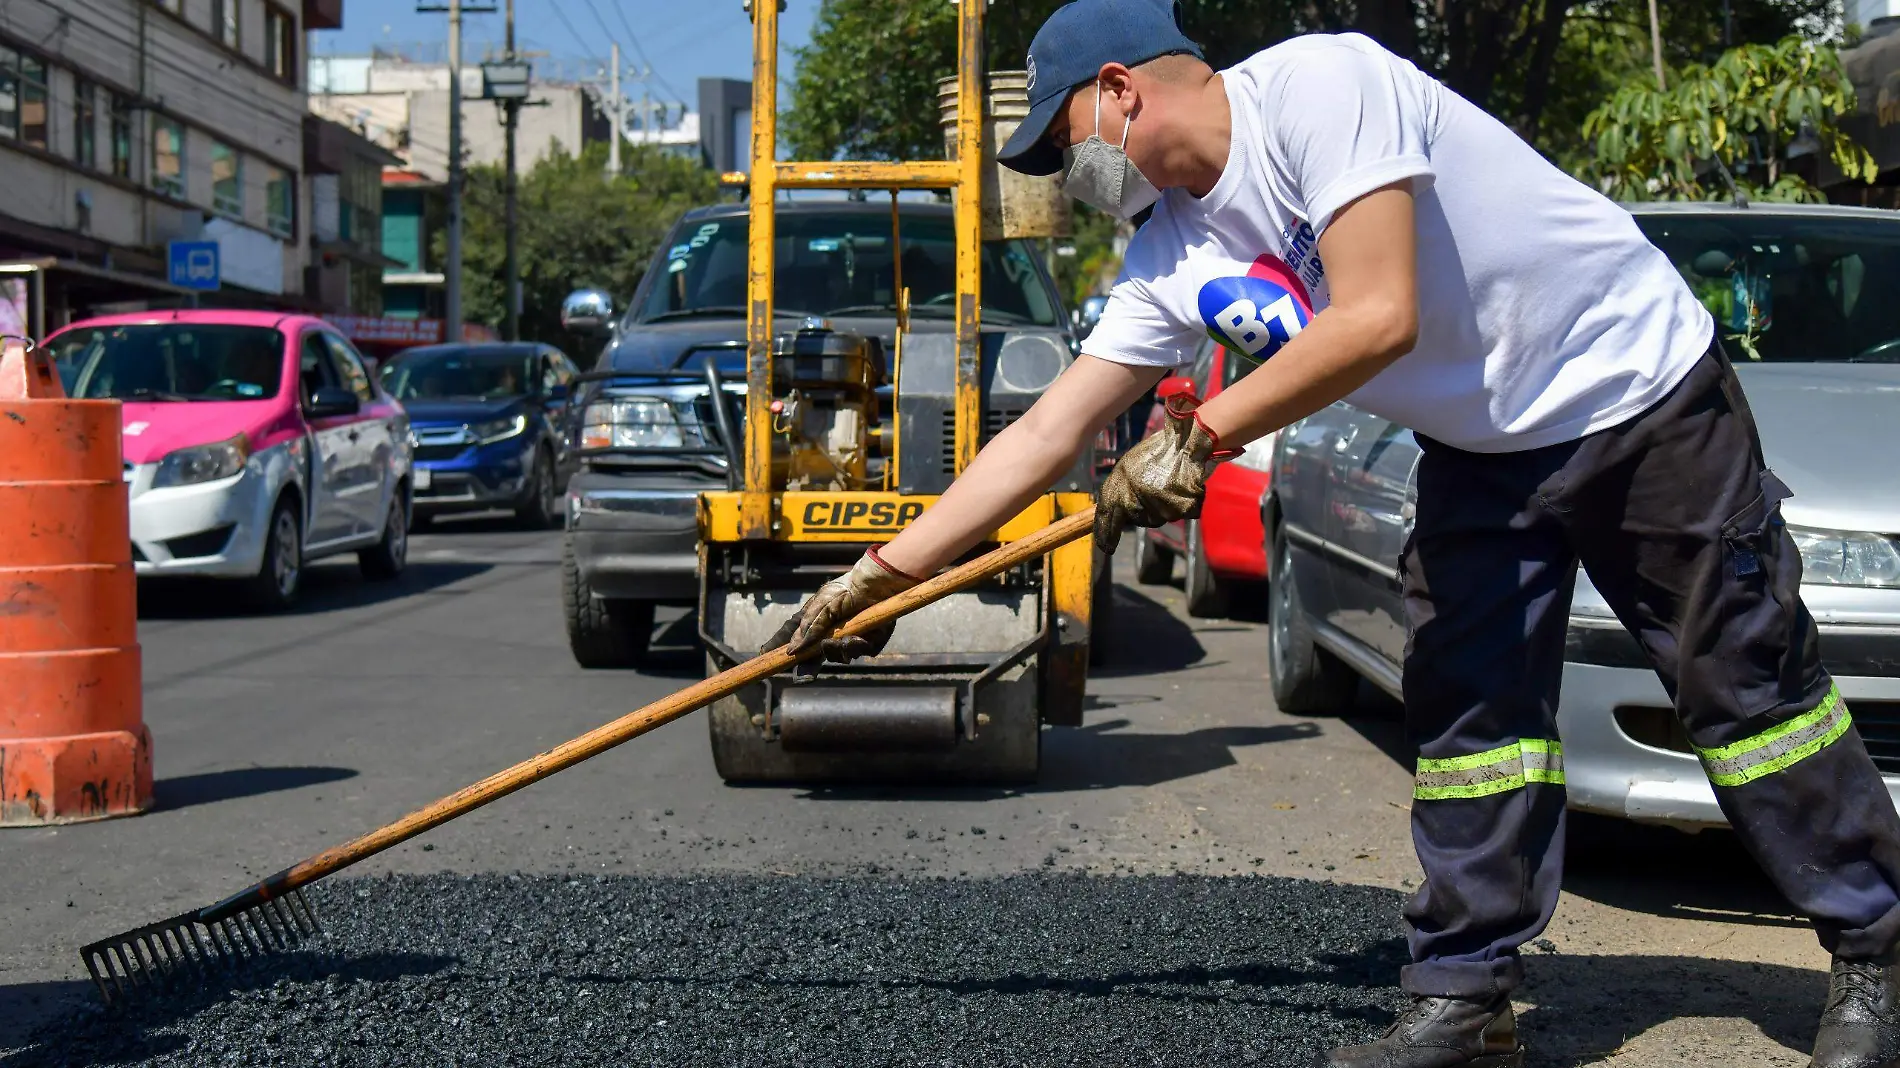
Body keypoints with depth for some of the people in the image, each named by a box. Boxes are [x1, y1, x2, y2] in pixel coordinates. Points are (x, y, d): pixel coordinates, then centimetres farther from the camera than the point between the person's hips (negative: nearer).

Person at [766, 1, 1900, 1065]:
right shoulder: (1172, 259, -2)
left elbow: (1379, 317, -32)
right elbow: (1045, 434, 0)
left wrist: (1201, 434, -23)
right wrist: (882, 572, -1)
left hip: (1641, 391, -7)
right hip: (1486, 449, 7)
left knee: (1747, 687, 0)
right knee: (1468, 711, 0)